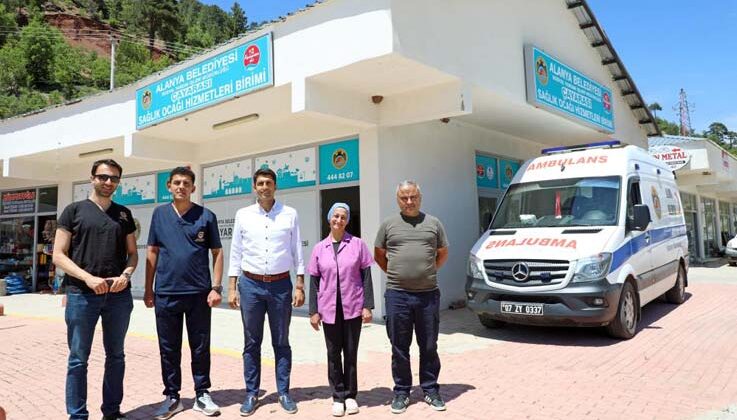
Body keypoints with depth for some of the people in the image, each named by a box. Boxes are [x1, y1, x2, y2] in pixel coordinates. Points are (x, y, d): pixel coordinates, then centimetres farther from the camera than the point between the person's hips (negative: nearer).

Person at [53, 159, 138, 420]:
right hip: (81, 294, -3)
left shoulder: (124, 214, 11)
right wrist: (88, 278, -16)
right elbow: (59, 256, -2)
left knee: (116, 356, 11)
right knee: (78, 359, 4)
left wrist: (125, 275, -8)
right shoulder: (74, 210, 2)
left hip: (119, 296, 3)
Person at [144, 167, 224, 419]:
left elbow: (217, 253, 1)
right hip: (166, 293, 2)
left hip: (199, 293, -1)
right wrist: (148, 289, 7)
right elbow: (152, 252, 10)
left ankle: (202, 395, 22)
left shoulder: (206, 216, 1)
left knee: (200, 348, 8)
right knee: (169, 349, 11)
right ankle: (172, 397, 24)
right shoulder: (160, 214, 7)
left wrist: (216, 287, -7)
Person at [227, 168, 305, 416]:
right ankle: (251, 394, 21)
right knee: (251, 343, 9)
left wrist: (300, 286, -2)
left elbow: (297, 252, 2)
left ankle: (284, 393, 21)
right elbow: (235, 253, 5)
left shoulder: (289, 214, 1)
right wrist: (232, 288, 1)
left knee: (281, 342, 9)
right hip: (250, 284, 1)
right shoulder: (243, 215, 3)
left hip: (281, 285, 0)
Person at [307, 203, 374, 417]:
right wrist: (313, 311, 2)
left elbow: (366, 277, 0)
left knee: (351, 352, 8)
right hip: (329, 309, 1)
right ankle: (338, 397, 21)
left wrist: (368, 306, -5)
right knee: (333, 354, 8)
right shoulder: (319, 248, 4)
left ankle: (350, 395, 22)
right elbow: (314, 282, 6)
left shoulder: (357, 244, -1)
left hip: (353, 308, -1)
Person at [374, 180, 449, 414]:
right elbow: (378, 255, 14)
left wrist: (427, 272, 11)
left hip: (428, 294, 1)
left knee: (429, 347, 11)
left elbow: (443, 254, 17)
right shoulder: (388, 224, 5)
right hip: (397, 295, 0)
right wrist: (395, 274, 8)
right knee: (400, 348, 8)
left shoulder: (433, 223, 7)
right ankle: (401, 392, 22)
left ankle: (430, 390, 25)